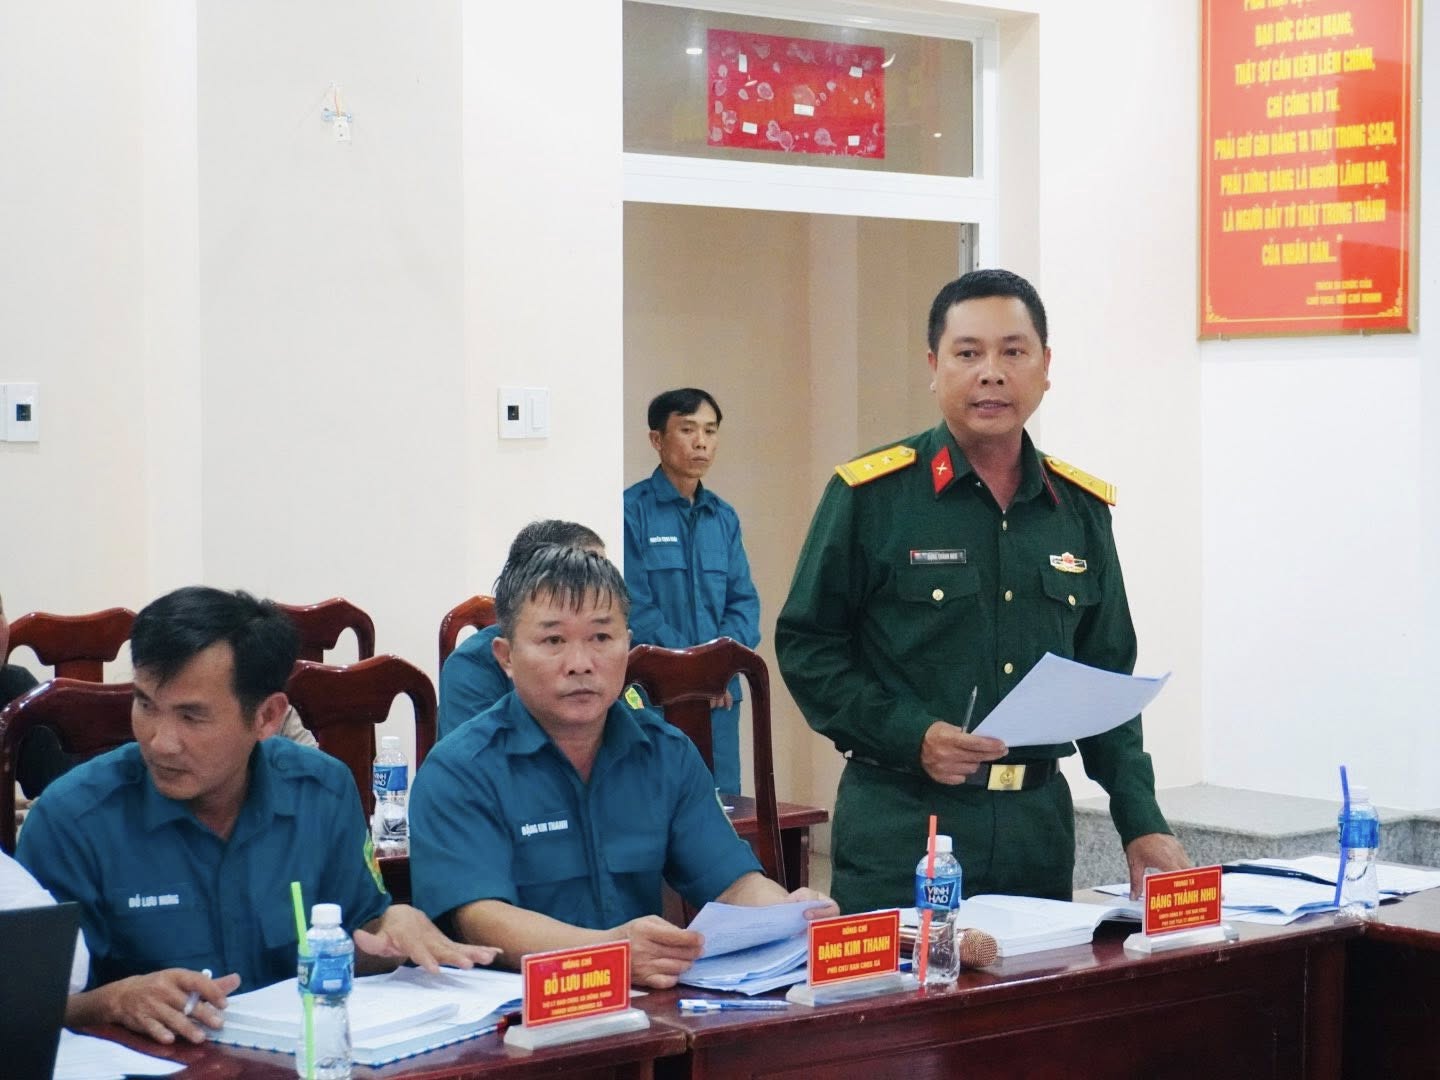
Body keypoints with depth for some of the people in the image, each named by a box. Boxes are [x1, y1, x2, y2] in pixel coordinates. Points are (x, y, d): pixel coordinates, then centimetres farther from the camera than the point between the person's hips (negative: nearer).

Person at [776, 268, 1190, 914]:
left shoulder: (1080, 509, 9)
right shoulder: (871, 495, -5)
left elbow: (1107, 678, 14)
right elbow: (806, 647, -4)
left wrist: (1141, 823, 6)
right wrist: (910, 736, -16)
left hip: (1038, 822, 4)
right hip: (901, 823, -4)